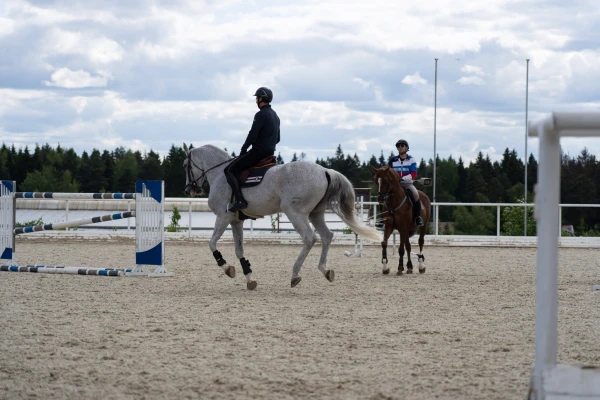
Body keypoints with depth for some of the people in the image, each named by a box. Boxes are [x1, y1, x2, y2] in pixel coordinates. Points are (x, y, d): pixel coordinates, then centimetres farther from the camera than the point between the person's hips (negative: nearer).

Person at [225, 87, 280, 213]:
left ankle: (240, 200, -25)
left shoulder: (261, 114, -14)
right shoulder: (275, 116, 17)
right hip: (270, 152, 10)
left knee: (229, 170, -10)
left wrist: (243, 149, -6)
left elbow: (252, 135, -18)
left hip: (258, 151, -10)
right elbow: (277, 139, 24)